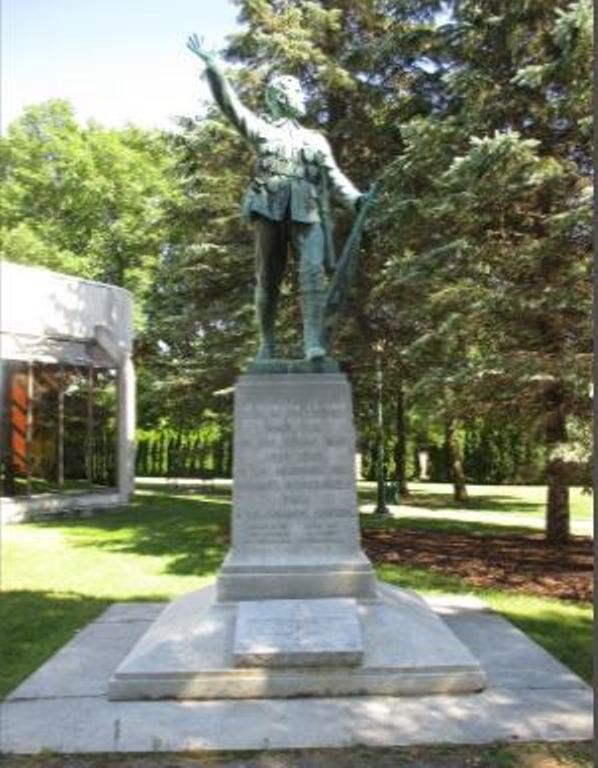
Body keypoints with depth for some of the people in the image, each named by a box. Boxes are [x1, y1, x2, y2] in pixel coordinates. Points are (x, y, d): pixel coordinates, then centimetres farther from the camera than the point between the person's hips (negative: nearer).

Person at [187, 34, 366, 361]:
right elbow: (229, 103, 7)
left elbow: (334, 177, 16)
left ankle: (313, 342, -23)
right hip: (270, 210, -1)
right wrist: (211, 65, -4)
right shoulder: (262, 129, 17)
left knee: (313, 271, -18)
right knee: (268, 279, 0)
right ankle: (267, 344, 12)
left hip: (307, 213, 2)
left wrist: (356, 199, -2)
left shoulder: (315, 139, 25)